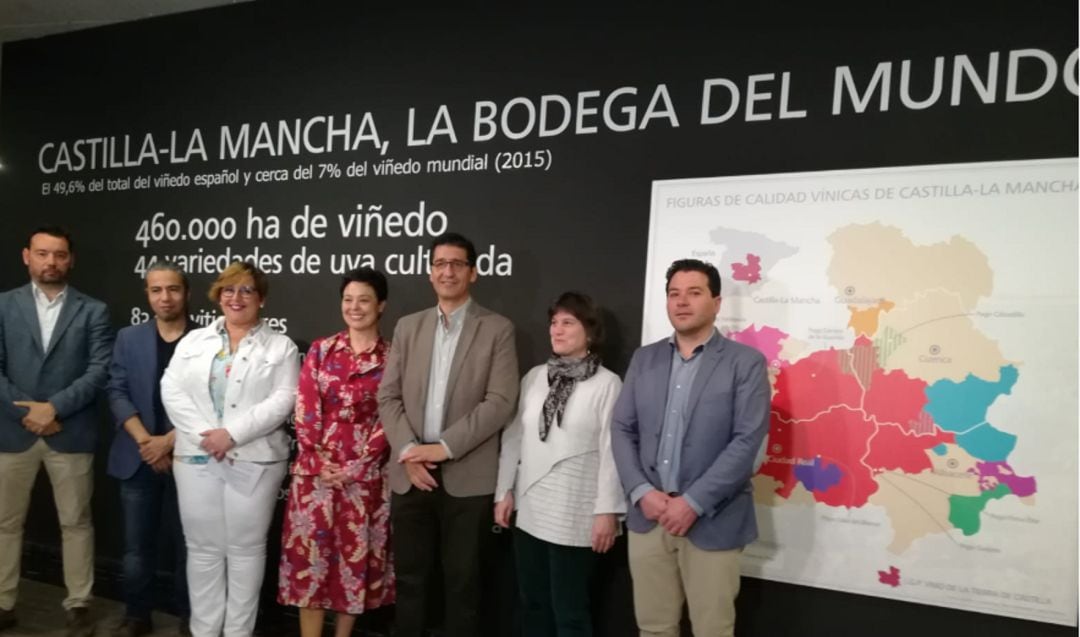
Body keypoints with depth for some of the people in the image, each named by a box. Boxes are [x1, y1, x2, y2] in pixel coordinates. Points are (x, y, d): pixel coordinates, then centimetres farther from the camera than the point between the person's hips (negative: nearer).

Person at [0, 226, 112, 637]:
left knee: (76, 522, 8)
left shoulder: (93, 311, 2)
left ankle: (78, 604, 20)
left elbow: (100, 370, -6)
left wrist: (54, 407, -15)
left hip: (71, 433, -1)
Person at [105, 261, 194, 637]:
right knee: (136, 545, 10)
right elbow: (117, 393, 1)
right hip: (137, 459, 3)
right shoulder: (128, 338, 7)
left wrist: (169, 441, -14)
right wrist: (145, 441, -12)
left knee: (186, 543, 7)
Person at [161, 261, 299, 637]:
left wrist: (232, 433, -17)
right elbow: (172, 390, 1)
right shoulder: (193, 341, 12)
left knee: (246, 547, 5)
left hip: (254, 460, -2)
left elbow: (283, 400, -8)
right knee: (203, 547, 10)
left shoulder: (281, 347, 3)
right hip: (197, 457, 3)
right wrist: (204, 434, -13)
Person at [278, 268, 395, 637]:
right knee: (310, 553, 4)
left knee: (355, 556, 9)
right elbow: (305, 410, 1)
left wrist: (354, 467, -10)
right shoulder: (321, 350, 5)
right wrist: (317, 462, -9)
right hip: (315, 470, 2)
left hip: (365, 474, -1)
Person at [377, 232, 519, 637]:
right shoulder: (408, 327, 11)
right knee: (410, 581, 13)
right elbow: (388, 396, 7)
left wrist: (444, 447, -15)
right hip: (409, 474, 3)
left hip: (467, 478, -3)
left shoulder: (497, 329, -1)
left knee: (462, 585, 8)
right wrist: (408, 450, -8)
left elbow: (500, 402, -10)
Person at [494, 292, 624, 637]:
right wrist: (505, 491, 7)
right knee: (532, 604, 16)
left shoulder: (606, 384, -9)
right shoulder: (534, 376, 7)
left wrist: (607, 510, -11)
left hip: (573, 515, -5)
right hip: (530, 510, 5)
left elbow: (611, 451, -10)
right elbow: (513, 437, 9)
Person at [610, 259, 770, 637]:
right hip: (648, 517, 4)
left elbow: (746, 441, -11)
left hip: (712, 522, -3)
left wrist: (693, 502, -15)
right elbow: (622, 430, 7)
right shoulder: (644, 359, 10)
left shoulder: (746, 363, -3)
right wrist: (641, 492, -7)